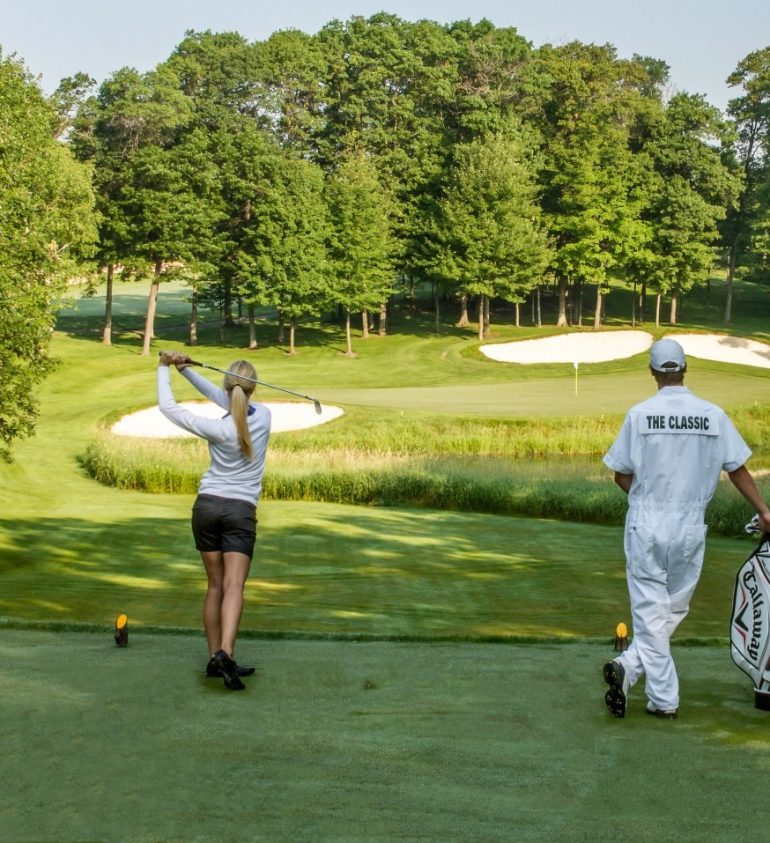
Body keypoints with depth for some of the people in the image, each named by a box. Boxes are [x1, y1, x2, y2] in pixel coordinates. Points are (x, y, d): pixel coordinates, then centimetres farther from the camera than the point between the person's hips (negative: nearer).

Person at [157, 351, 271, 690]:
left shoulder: (219, 429, -12)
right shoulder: (263, 417, -4)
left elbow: (168, 407, -5)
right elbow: (226, 401, 9)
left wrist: (164, 369, 7)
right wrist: (186, 369, 4)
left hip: (207, 506, 0)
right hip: (241, 510, 0)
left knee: (215, 585, 9)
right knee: (233, 586, -10)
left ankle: (215, 658, 12)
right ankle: (225, 653, -29)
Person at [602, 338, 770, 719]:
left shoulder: (640, 414, -5)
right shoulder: (713, 415, -2)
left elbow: (621, 475, -2)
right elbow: (738, 469, 3)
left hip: (646, 526, -1)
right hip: (691, 527, 1)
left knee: (651, 610, 5)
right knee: (675, 608, 14)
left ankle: (664, 699, 3)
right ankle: (630, 667, 5)